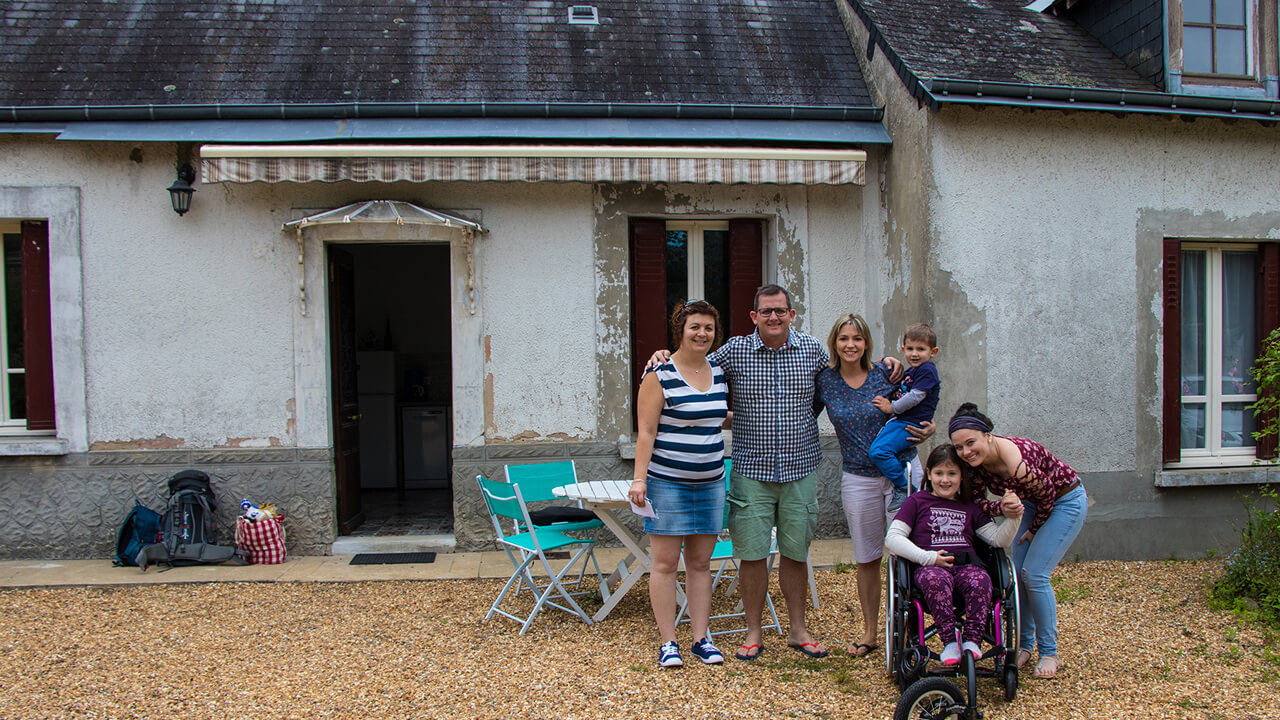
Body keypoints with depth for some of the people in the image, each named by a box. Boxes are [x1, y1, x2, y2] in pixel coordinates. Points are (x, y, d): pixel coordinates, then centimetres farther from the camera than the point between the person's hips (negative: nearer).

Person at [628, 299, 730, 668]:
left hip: (710, 483, 5)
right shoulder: (660, 376, -8)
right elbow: (646, 432, -11)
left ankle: (701, 638, 18)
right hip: (667, 482, -5)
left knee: (700, 562, 10)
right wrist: (639, 478, -17)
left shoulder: (719, 373, 10)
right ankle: (667, 642, 9)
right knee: (666, 562, 0)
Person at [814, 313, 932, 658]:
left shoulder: (885, 373, -3)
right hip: (858, 479, 1)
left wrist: (926, 430, -12)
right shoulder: (825, 380, 0)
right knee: (866, 559, 10)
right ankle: (870, 632, 24)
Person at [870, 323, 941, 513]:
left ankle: (903, 488, -12)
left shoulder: (927, 370, -12)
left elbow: (915, 397, -19)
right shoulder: (911, 371, 18)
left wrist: (892, 408, -11)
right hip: (901, 420, 10)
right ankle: (904, 452, 4)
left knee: (878, 450, -23)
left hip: (912, 423, -10)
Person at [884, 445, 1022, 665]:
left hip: (966, 564, 3)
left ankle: (972, 641, -24)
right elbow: (892, 539, 3)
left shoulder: (970, 508, 26)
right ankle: (949, 641, -27)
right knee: (937, 581, -39)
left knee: (980, 581, -33)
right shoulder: (917, 502, 14)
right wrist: (928, 557, -8)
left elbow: (999, 539, 19)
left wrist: (1013, 517, -1)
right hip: (929, 566, -3)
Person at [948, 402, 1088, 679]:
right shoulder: (977, 460, -18)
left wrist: (1034, 530, -4)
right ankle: (1024, 645, 18)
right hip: (1035, 502, 7)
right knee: (1017, 572, 4)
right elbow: (976, 503, -12)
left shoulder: (1017, 464, -39)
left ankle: (1049, 652, 5)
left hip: (1066, 501, -7)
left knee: (1034, 574, -11)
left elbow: (1048, 496, -22)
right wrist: (1000, 507, -34)